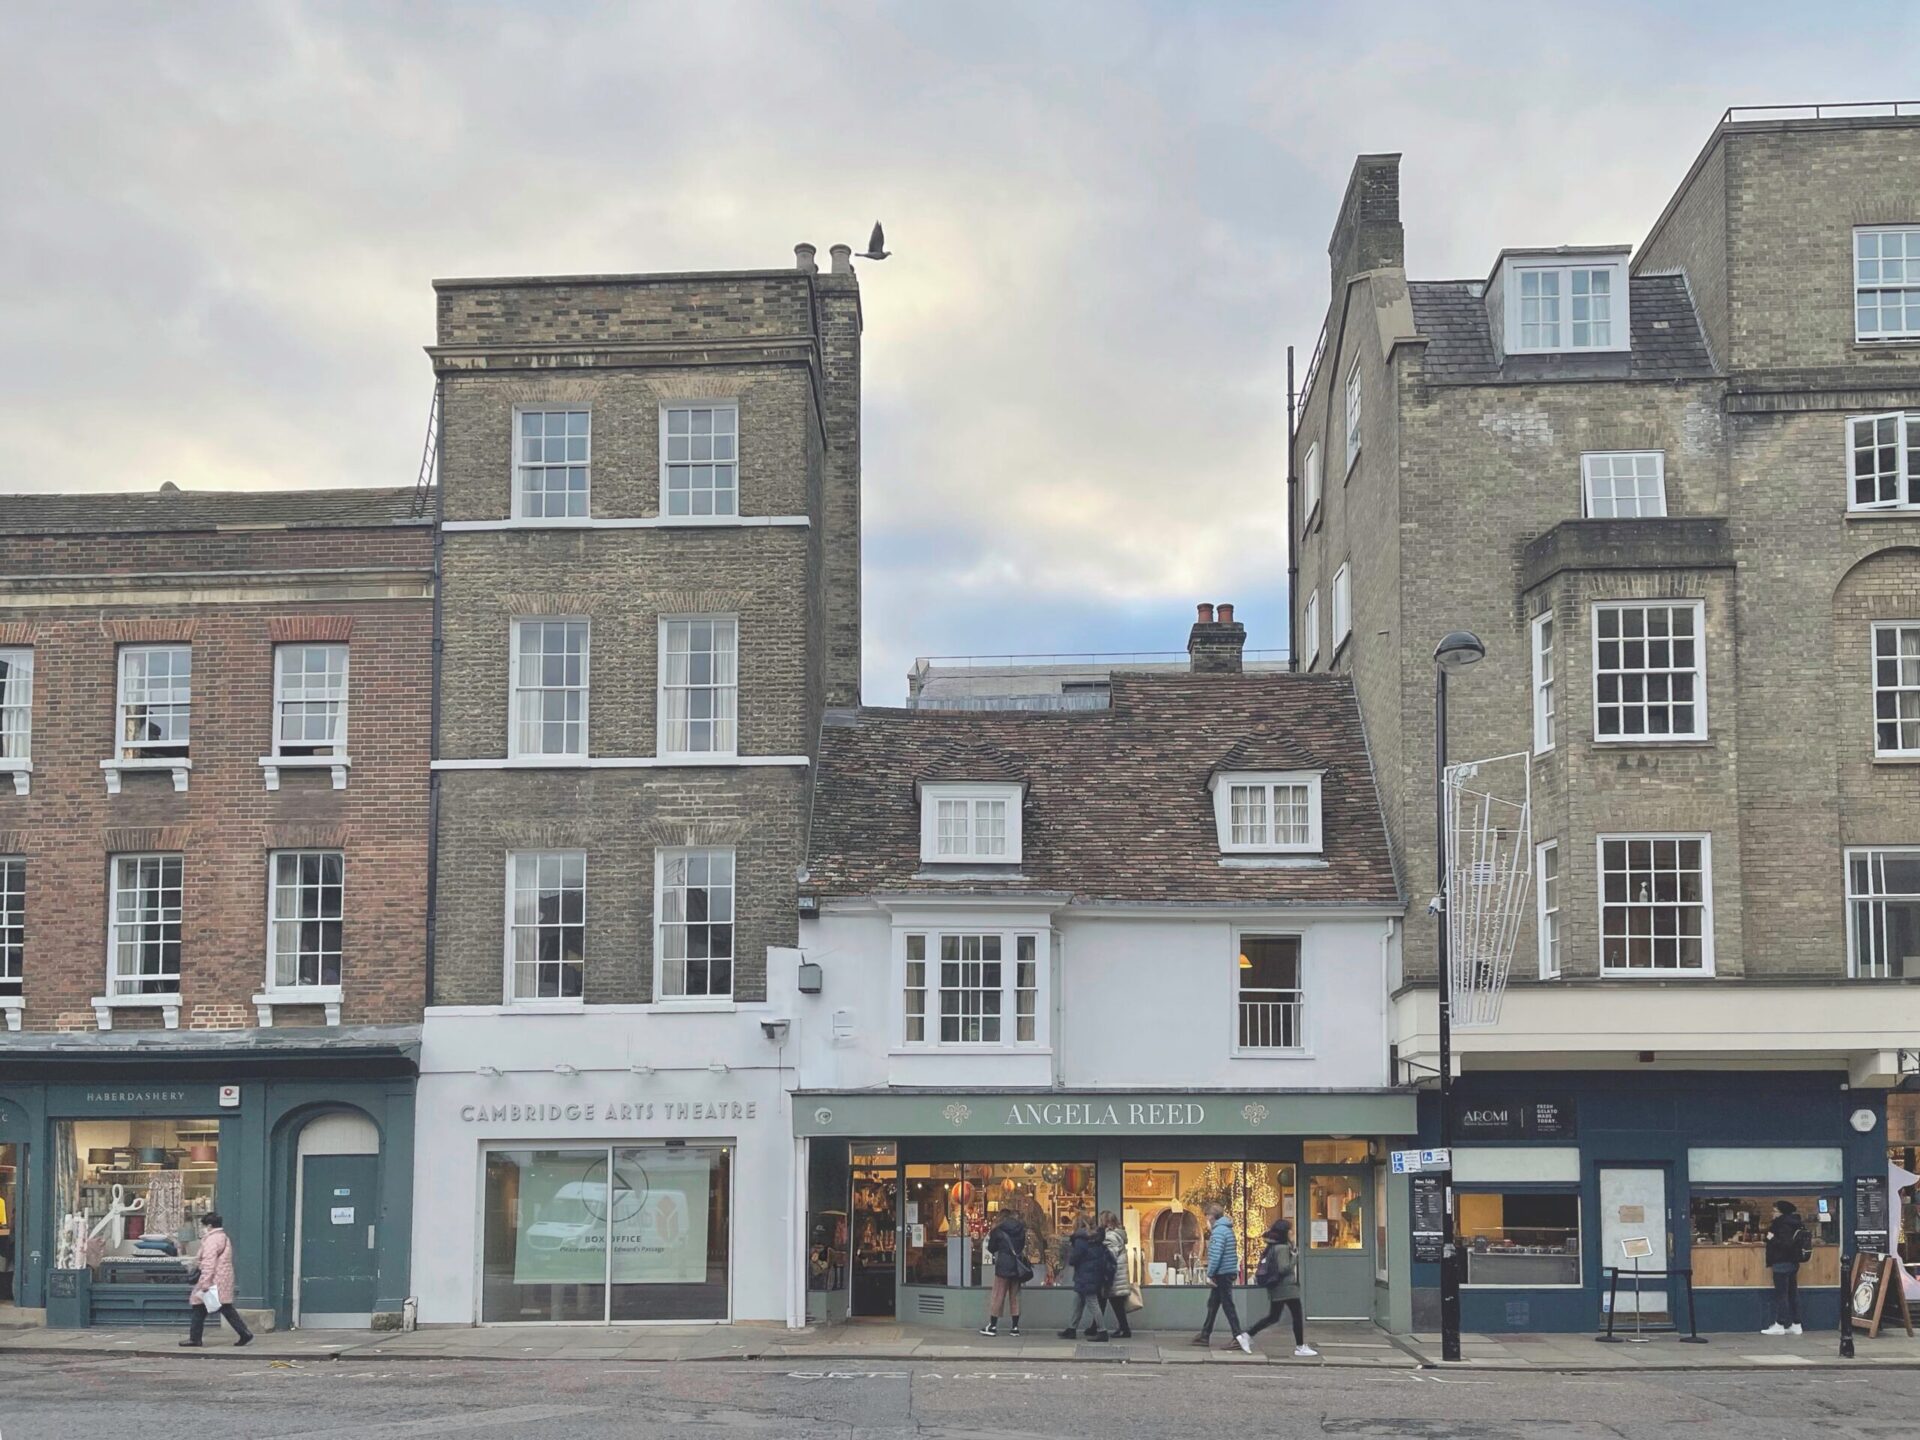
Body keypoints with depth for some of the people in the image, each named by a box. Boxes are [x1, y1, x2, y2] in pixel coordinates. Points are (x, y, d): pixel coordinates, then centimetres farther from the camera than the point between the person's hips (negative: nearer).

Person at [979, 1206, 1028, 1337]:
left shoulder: (998, 1230, -7)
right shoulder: (1021, 1229, 3)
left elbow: (991, 1249, 0)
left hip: (1003, 1265, -4)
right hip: (1017, 1266, 4)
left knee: (998, 1296, 2)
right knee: (1015, 1296, 9)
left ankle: (992, 1326, 2)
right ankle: (1015, 1327, 9)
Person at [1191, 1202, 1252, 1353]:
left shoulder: (1218, 1231, -16)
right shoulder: (1227, 1229, 15)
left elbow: (1215, 1255, -22)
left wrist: (1209, 1274, -17)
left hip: (1222, 1273, -10)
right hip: (1230, 1271, 10)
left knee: (1227, 1305, -7)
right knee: (1212, 1304, 15)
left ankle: (1239, 1336, -10)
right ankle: (1205, 1335, 21)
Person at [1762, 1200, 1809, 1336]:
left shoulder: (1784, 1226, -18)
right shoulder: (1793, 1224, 12)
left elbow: (1786, 1245, -25)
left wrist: (1772, 1239, -16)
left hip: (1782, 1264, -10)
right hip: (1793, 1263, 10)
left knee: (1781, 1294, -4)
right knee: (1792, 1293, 11)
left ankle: (1780, 1325, -1)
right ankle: (1795, 1324, 13)